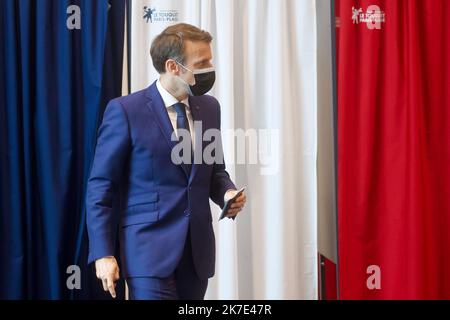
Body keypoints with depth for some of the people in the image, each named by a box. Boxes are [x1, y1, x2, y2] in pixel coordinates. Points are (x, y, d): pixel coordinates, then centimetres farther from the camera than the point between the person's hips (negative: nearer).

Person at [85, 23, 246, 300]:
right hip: (150, 248, -5)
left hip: (198, 249, 6)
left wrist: (227, 193, -2)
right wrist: (103, 254, -11)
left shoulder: (209, 107, 9)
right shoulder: (125, 111, -8)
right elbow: (101, 186, -6)